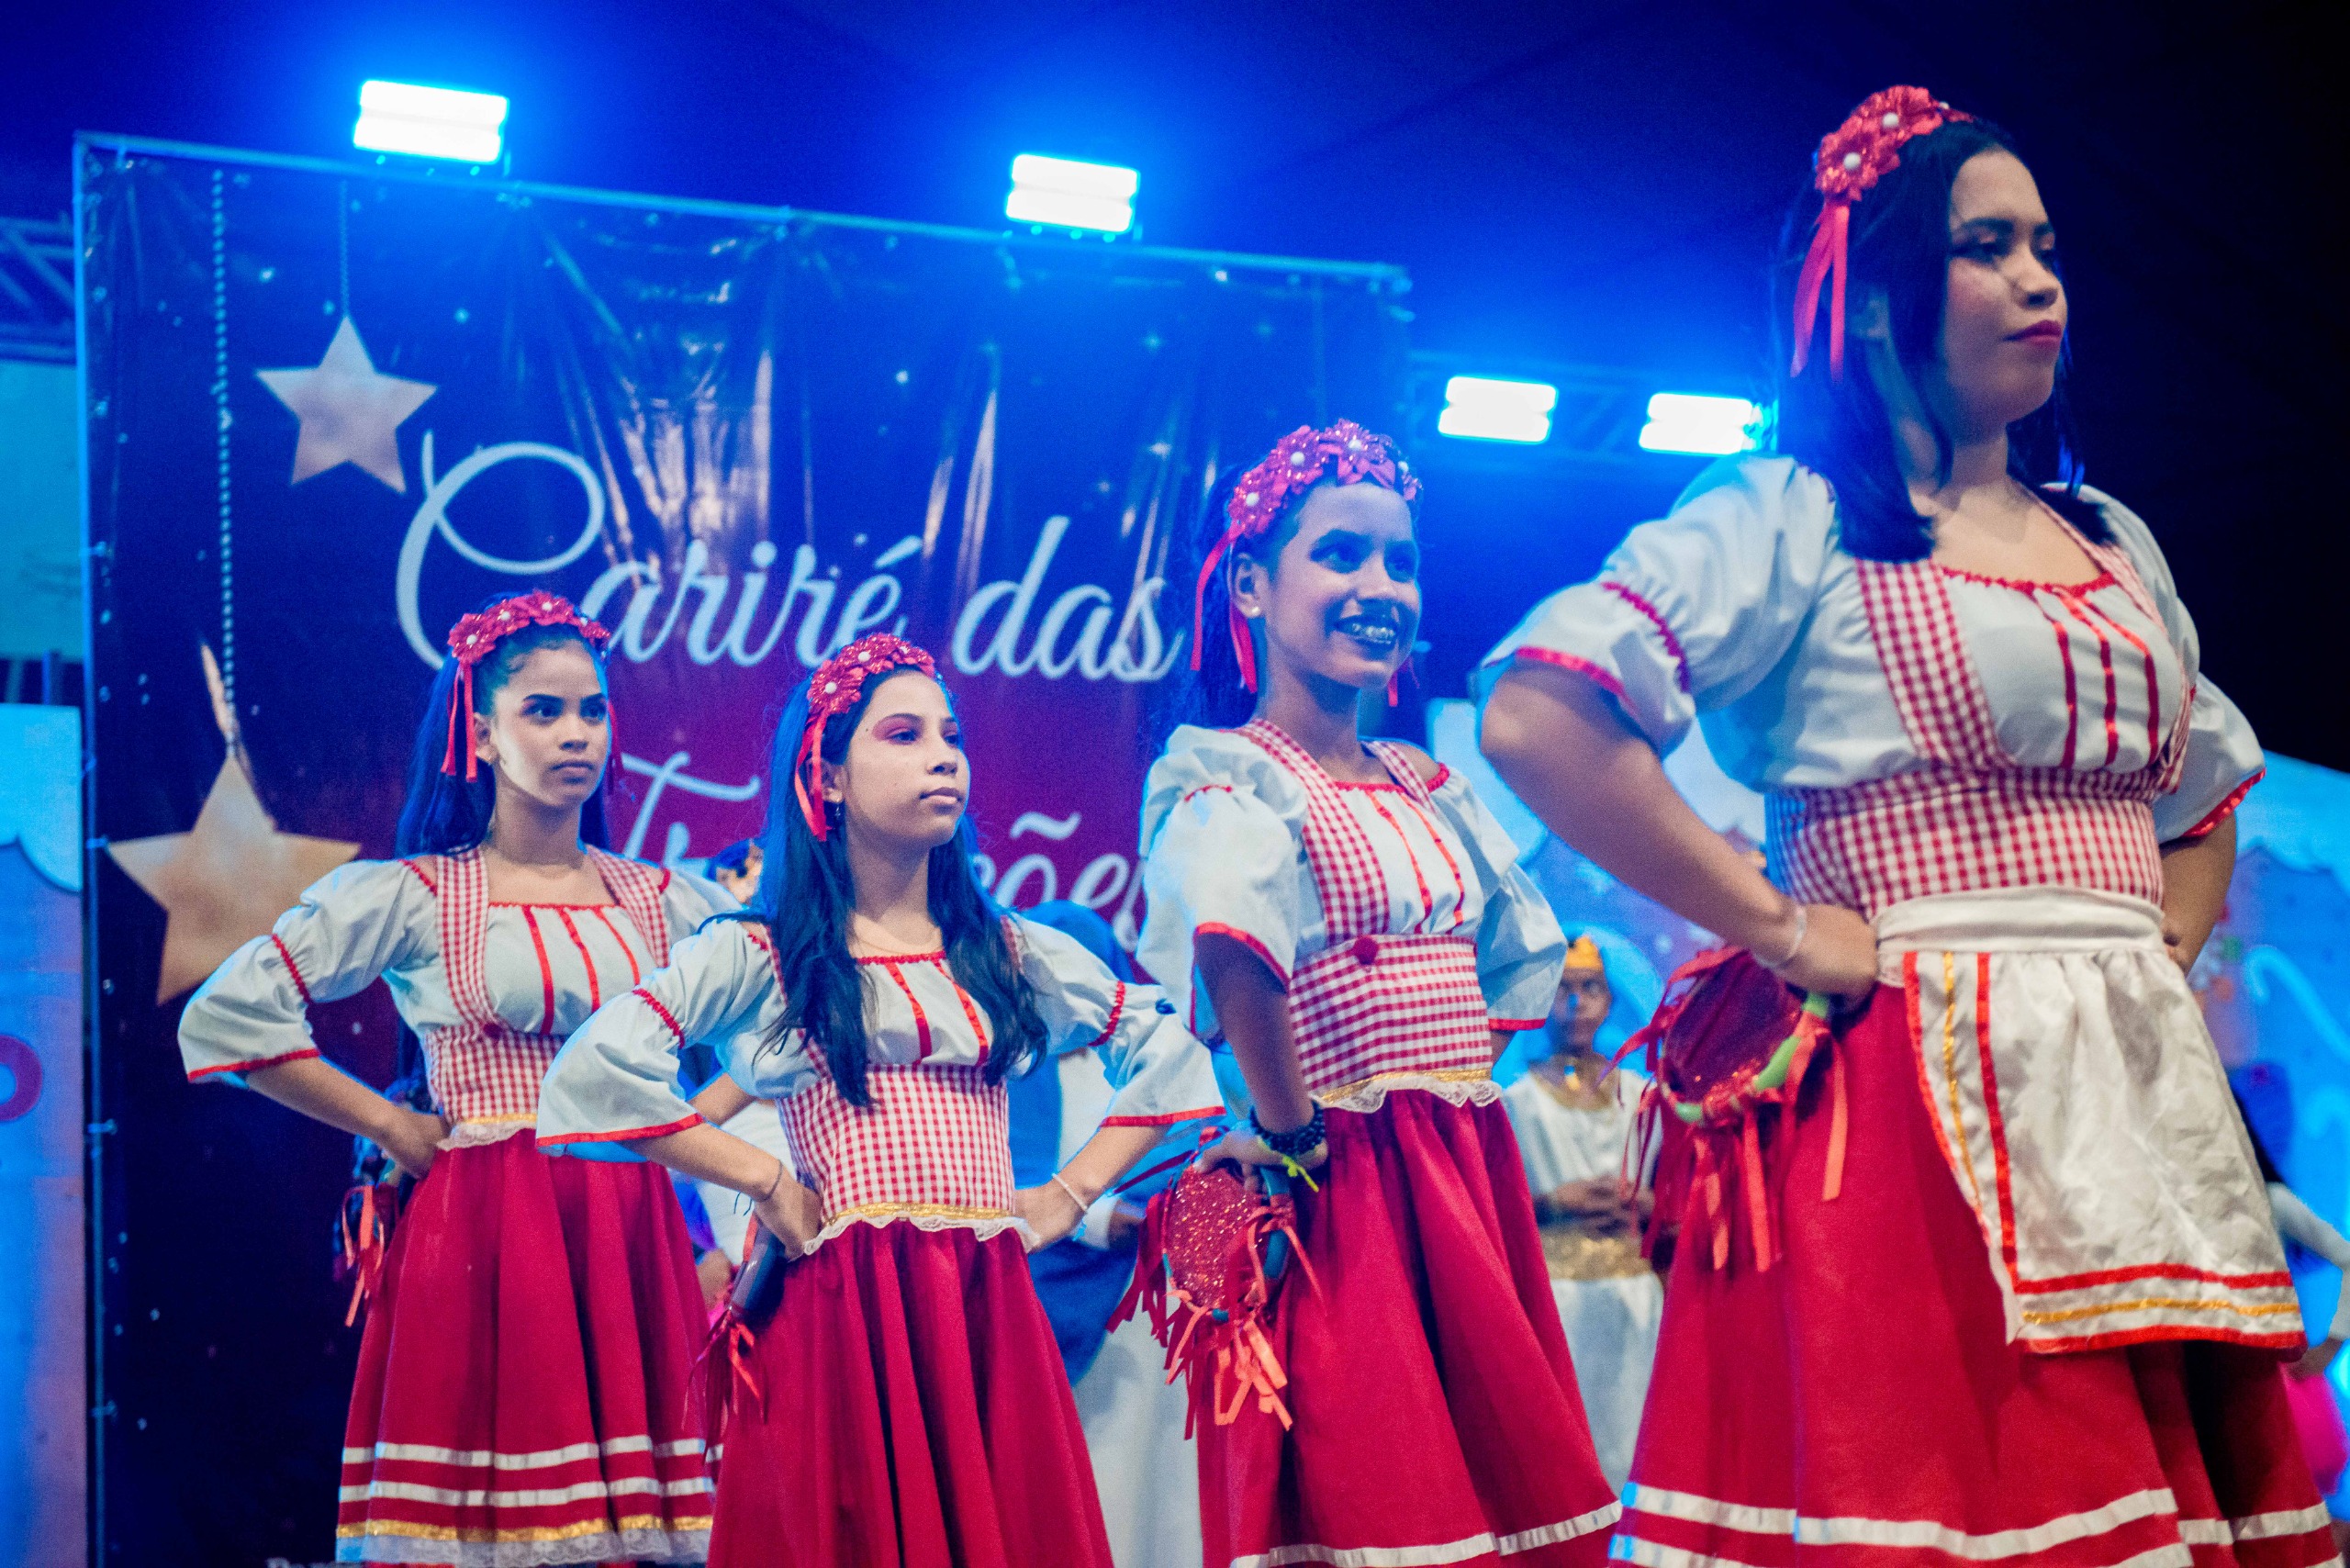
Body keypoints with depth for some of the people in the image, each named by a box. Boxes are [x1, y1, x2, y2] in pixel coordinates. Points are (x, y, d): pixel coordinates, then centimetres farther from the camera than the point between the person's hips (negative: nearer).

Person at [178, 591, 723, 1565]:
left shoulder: (666, 902, 11)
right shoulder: (410, 896, 1)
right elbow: (225, 1018, -3)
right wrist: (393, 1126, -2)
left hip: (633, 1246, 3)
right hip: (481, 1247, -3)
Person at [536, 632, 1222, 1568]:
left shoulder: (1013, 953, 13)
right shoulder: (762, 954, 1)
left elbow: (1171, 1055, 19)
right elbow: (593, 1070, -10)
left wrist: (1071, 1194, 9)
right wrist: (763, 1182, -7)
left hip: (988, 1312, 4)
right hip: (843, 1314, -3)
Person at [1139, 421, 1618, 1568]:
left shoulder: (1426, 785, 13)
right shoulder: (1233, 775, -10)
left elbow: (1516, 953, 22)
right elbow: (1230, 936, -30)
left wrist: (1461, 1080, 9)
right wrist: (1289, 1126, -22)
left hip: (1472, 1179, 7)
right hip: (1342, 1197, -7)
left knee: (1504, 1468, 11)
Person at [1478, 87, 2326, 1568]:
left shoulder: (2114, 542, 19)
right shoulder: (1792, 516, -1)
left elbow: (2210, 791, 33)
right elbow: (1538, 717, -15)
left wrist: (2158, 955, 13)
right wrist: (1775, 928, -13)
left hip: (2144, 1100, 7)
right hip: (1915, 1100, -6)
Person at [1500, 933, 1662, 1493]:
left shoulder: (1642, 1095, 13)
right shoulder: (1513, 1102, 5)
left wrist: (1637, 1203, -6)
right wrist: (1554, 1203, -13)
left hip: (1633, 1293, 2)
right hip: (1550, 1294, -2)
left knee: (1624, 1440, -4)